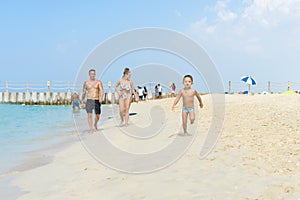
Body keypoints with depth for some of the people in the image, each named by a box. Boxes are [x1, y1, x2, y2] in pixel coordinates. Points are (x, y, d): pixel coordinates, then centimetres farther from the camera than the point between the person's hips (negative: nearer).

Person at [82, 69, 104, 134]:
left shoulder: (98, 82, 2)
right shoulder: (86, 83, 8)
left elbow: (102, 91, -8)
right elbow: (84, 92, 16)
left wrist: (101, 98, -25)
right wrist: (82, 100, 11)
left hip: (97, 101, 0)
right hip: (89, 100, 0)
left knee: (97, 116, 7)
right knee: (89, 115, -12)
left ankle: (95, 124, 39)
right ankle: (91, 130, -7)